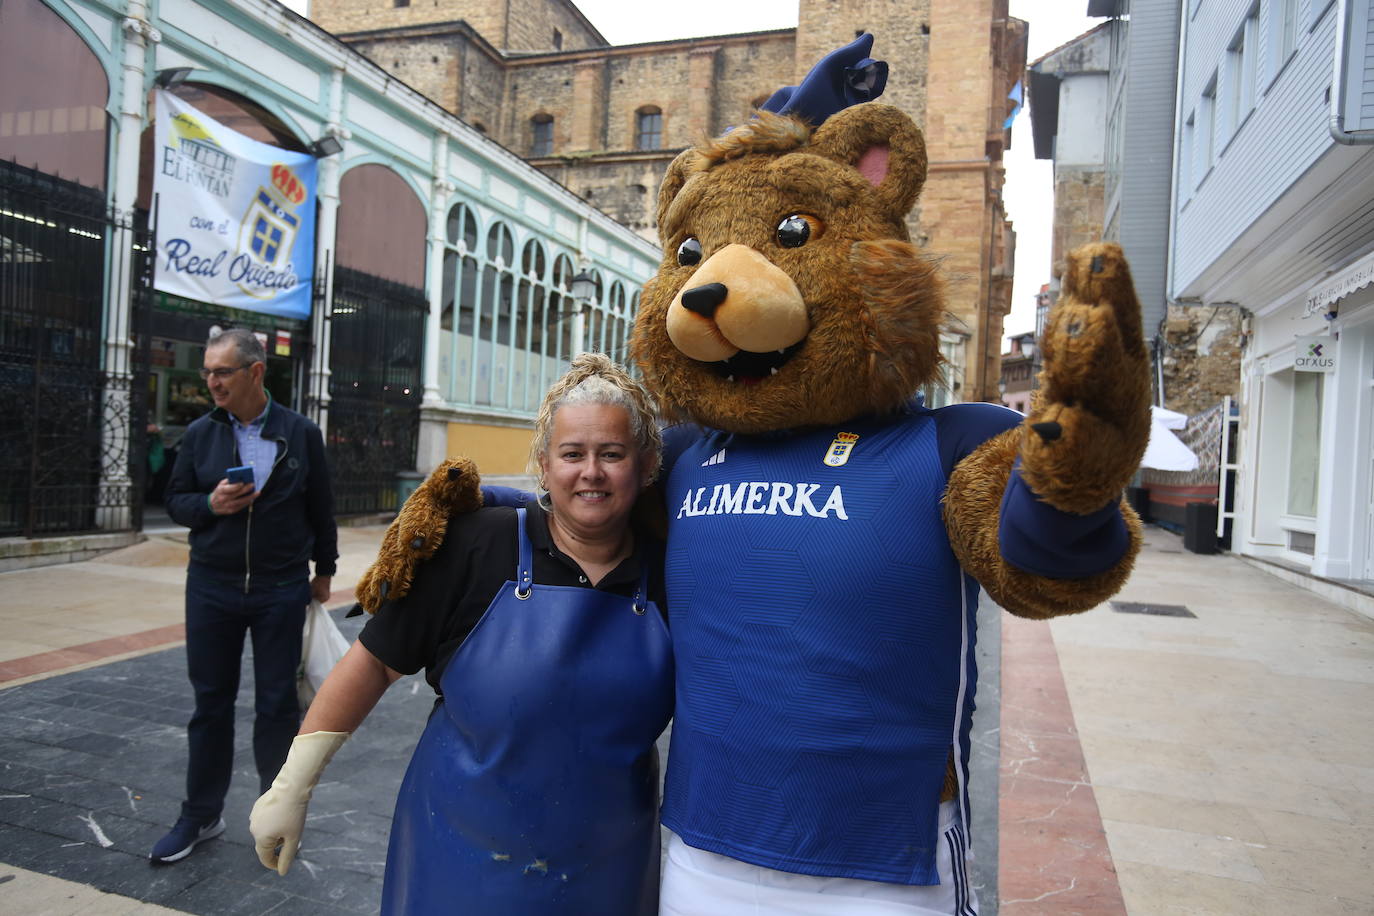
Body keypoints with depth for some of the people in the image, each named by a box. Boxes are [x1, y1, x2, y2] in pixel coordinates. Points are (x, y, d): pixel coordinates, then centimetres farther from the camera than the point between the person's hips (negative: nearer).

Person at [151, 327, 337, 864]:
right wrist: (210, 504, -15)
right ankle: (201, 815, 26)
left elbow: (321, 508, 3)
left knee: (277, 703, 8)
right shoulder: (200, 434, 1)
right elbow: (175, 501, 7)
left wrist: (324, 571, 8)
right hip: (212, 588, 2)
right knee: (210, 701, 11)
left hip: (282, 591, -2)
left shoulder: (301, 433, -3)